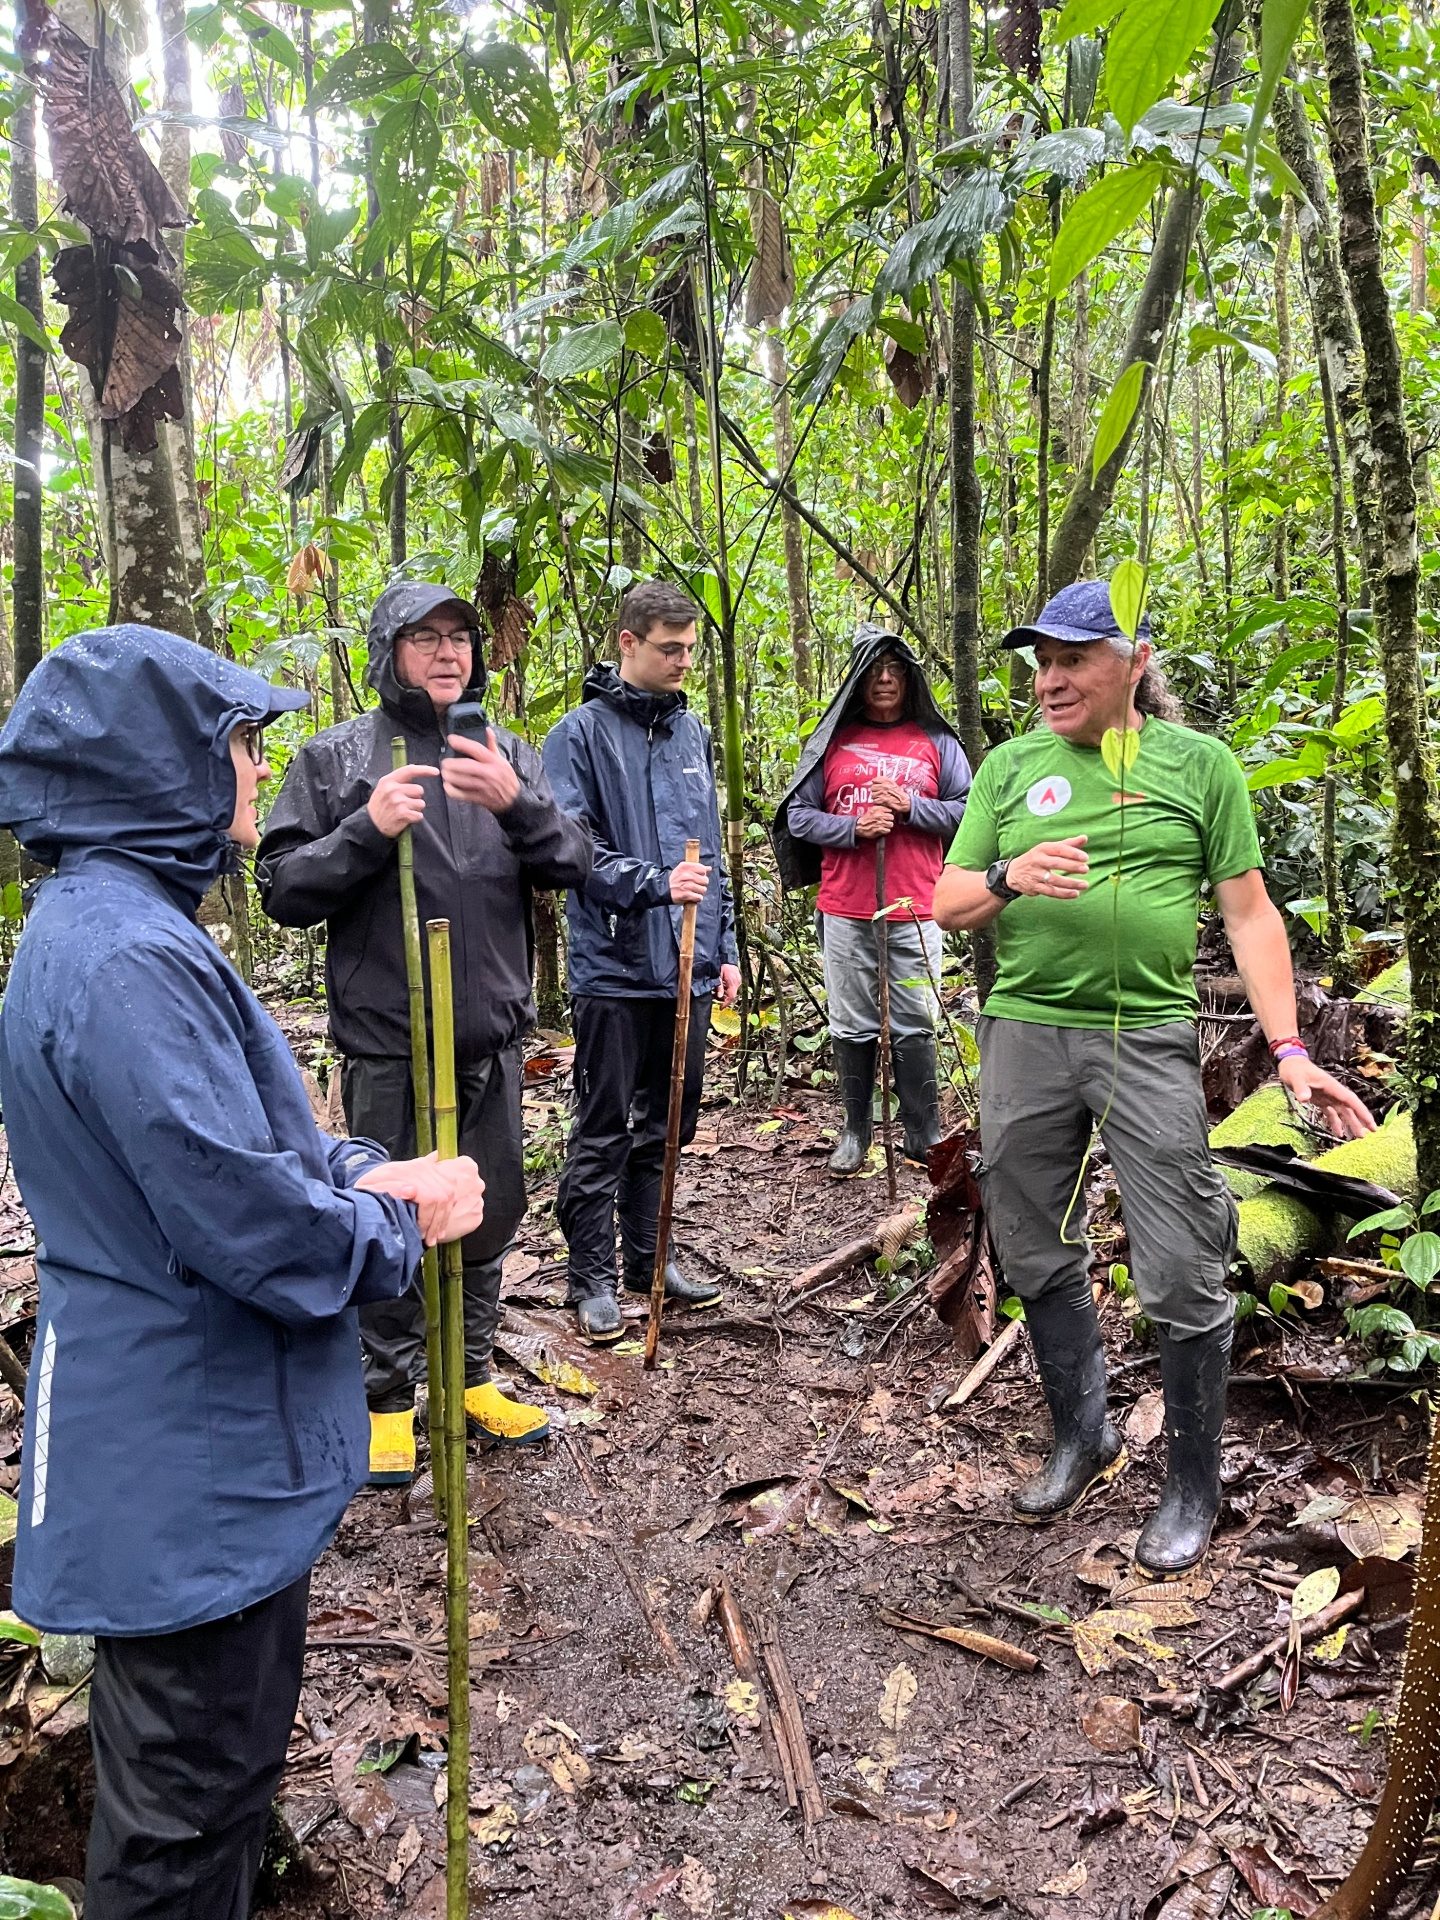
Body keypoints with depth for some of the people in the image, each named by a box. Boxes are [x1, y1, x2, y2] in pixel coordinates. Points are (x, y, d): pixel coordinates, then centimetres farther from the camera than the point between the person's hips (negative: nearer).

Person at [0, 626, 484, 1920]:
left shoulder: (118, 926, 7)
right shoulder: (128, 960, -27)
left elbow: (223, 1136, 14)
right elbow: (246, 1219, -28)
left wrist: (362, 1172, -2)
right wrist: (404, 1225, -11)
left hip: (206, 1436, 10)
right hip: (188, 1471, -10)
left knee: (227, 1752, 28)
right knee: (188, 1800, 11)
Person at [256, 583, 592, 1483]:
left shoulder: (509, 753, 9)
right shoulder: (336, 757, 0)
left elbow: (574, 865, 0)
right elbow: (283, 888, -3)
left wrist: (518, 803, -19)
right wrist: (367, 829, -18)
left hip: (493, 1036, 4)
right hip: (387, 1043, -3)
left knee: (490, 1214, 14)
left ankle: (473, 1376, 33)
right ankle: (390, 1396, 24)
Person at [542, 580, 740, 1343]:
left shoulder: (691, 732, 13)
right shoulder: (582, 733, -6)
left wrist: (724, 947, 15)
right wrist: (655, 882, -24)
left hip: (687, 966, 6)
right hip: (615, 967, -6)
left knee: (668, 1122, 15)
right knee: (603, 1131, 3)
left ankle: (647, 1253, 30)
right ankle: (593, 1275, 15)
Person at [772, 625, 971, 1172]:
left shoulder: (937, 742, 8)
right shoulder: (832, 741, 8)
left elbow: (967, 811, 4)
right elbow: (799, 815, 4)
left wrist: (909, 805, -11)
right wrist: (853, 828, -12)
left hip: (914, 912, -1)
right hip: (844, 912, 1)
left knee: (914, 1027, 4)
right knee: (851, 1026, 8)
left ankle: (925, 1135, 14)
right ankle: (855, 1131, 20)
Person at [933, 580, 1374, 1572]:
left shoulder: (1199, 763, 4)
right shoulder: (1010, 766, 9)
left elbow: (1249, 912, 3)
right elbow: (947, 905, 9)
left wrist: (1290, 1049, -6)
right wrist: (1008, 878, -14)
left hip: (1150, 1037, -2)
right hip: (1025, 1034, 3)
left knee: (1183, 1276, -1)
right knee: (1040, 1258, 11)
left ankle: (1195, 1484, 20)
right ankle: (1083, 1434, 33)